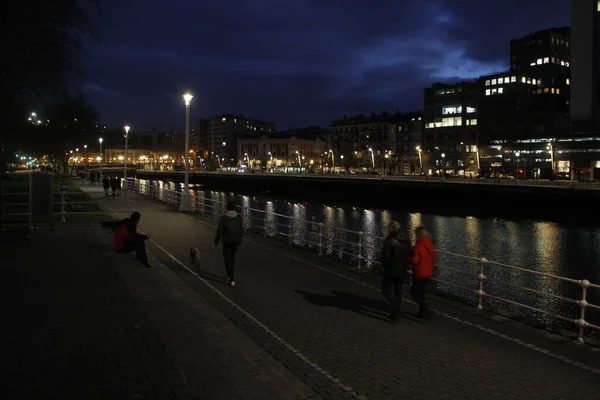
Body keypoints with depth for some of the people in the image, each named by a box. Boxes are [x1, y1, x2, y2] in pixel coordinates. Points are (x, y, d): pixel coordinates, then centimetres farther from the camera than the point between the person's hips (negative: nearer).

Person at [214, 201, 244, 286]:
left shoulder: (224, 218, -16)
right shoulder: (239, 217, -6)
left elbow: (219, 231, -10)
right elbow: (241, 229, 0)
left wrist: (216, 241, 4)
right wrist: (240, 239, 15)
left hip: (227, 242, -4)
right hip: (236, 241, 4)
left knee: (228, 260, 4)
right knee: (232, 258, 22)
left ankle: (231, 279, -1)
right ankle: (230, 274, 36)